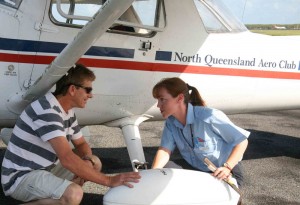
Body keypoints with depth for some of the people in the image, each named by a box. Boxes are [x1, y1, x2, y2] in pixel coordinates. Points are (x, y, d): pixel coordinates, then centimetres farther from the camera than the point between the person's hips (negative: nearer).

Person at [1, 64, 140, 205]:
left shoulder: (68, 111, 6)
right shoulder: (47, 111, -25)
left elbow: (81, 144, 16)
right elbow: (67, 158, -34)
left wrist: (87, 160, -9)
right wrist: (109, 181, -31)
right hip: (20, 178, -10)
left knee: (94, 163, 6)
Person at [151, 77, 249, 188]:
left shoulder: (210, 117, -25)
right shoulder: (171, 123, -6)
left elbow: (242, 141, -18)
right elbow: (164, 150, -13)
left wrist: (227, 167, -29)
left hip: (222, 174, -4)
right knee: (161, 170, -19)